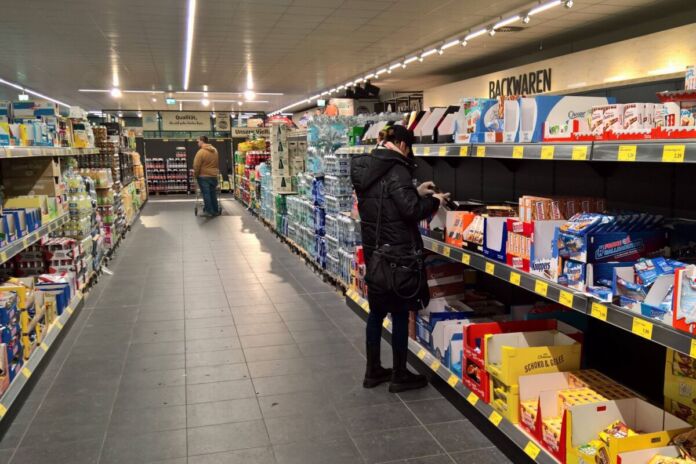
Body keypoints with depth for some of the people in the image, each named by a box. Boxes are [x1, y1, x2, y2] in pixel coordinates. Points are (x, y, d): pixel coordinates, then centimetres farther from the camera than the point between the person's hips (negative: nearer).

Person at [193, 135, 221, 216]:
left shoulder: (201, 152, -15)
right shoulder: (214, 151, 7)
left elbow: (196, 166, -14)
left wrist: (195, 175, 0)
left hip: (203, 177, -6)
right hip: (213, 176, 6)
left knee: (206, 194, 0)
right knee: (213, 194, 13)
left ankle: (208, 211, 1)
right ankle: (215, 211, 17)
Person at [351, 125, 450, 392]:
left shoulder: (366, 167, 9)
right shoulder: (395, 170, -17)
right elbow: (410, 210, -22)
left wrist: (416, 191, 19)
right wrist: (434, 201, -4)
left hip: (373, 250, 8)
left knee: (376, 312, 17)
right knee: (400, 314, 4)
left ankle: (373, 371, 27)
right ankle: (400, 376, 16)